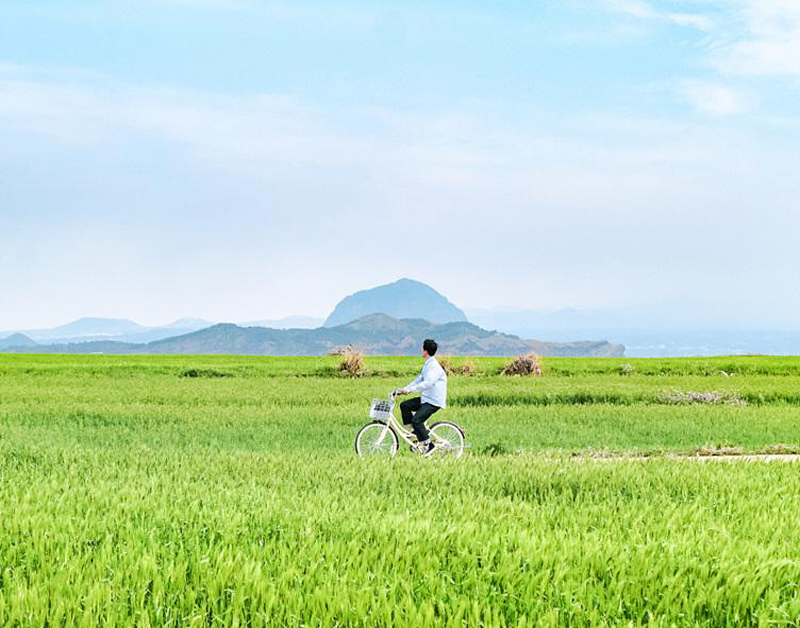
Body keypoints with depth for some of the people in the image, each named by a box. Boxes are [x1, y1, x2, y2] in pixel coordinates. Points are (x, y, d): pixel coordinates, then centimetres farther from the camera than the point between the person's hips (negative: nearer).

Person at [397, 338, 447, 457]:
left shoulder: (434, 366, -17)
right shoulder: (427, 365, 15)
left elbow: (427, 383, -30)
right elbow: (420, 379, 21)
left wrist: (411, 390, -34)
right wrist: (405, 389, 13)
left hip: (434, 401, -10)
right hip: (426, 398, 10)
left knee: (416, 420, -22)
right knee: (404, 405, 4)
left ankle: (428, 445, -9)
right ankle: (416, 433, 8)